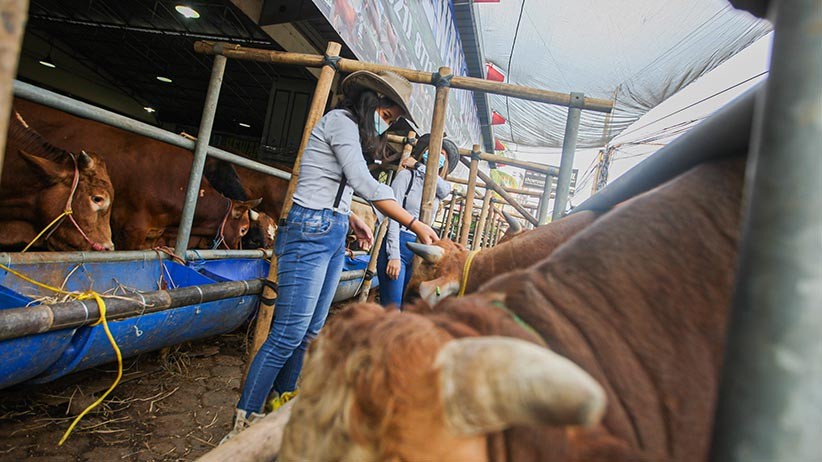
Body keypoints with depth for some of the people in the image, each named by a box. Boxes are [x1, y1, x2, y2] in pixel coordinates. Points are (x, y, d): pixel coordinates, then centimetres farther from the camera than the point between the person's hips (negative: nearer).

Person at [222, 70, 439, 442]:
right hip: (309, 230, -9)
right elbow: (364, 183, -19)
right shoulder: (341, 120, -6)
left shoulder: (351, 131, 22)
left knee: (310, 332, 12)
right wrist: (414, 224, -19)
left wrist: (350, 220, 5)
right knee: (289, 334, -7)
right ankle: (244, 422, 7)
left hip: (332, 236, 10)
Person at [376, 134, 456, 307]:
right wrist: (394, 255, -15)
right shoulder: (407, 175, 1)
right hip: (398, 245, -5)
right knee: (391, 309, -9)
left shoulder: (439, 188, 16)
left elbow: (446, 188, -10)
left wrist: (418, 166, -2)